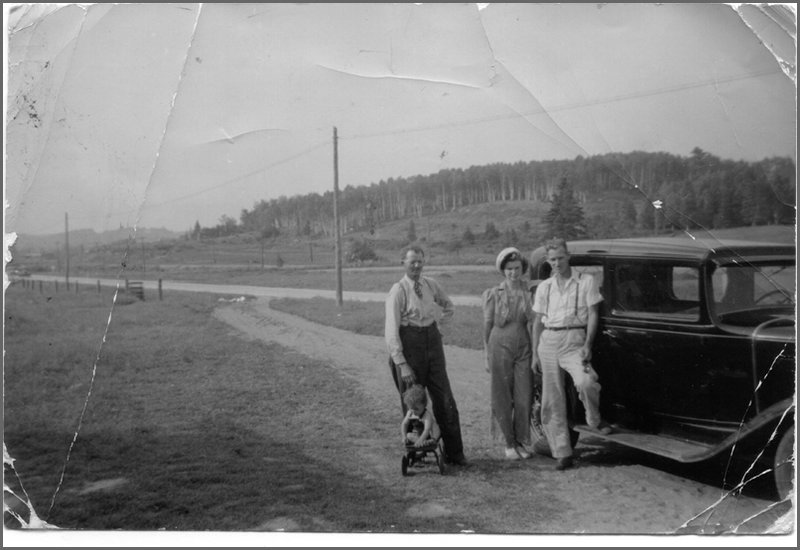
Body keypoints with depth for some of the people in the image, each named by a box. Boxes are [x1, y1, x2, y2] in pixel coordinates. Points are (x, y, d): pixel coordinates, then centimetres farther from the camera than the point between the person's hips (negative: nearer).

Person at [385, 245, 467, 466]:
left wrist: (437, 321, 8)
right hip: (409, 346, -5)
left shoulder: (432, 285, 5)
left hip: (433, 342, 5)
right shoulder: (398, 291, -10)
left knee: (445, 401, 6)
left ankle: (454, 453, 17)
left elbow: (449, 307, 25)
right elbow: (391, 331, -14)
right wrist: (402, 364, -19)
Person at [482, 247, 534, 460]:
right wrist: (487, 356, 2)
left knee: (524, 398, 2)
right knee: (503, 398, 3)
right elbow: (487, 325, 4)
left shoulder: (530, 293, 3)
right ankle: (509, 444, 15)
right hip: (500, 348, -1)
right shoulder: (493, 294, 1)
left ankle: (521, 442, 18)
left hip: (524, 349, 1)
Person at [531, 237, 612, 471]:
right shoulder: (544, 287, 14)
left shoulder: (586, 281, 5)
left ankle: (594, 420, 0)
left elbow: (593, 314, 1)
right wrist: (535, 354, 11)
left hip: (574, 340, -3)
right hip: (548, 342, 3)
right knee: (552, 400, 2)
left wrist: (587, 345, -11)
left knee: (585, 381, -30)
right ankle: (562, 452, 10)